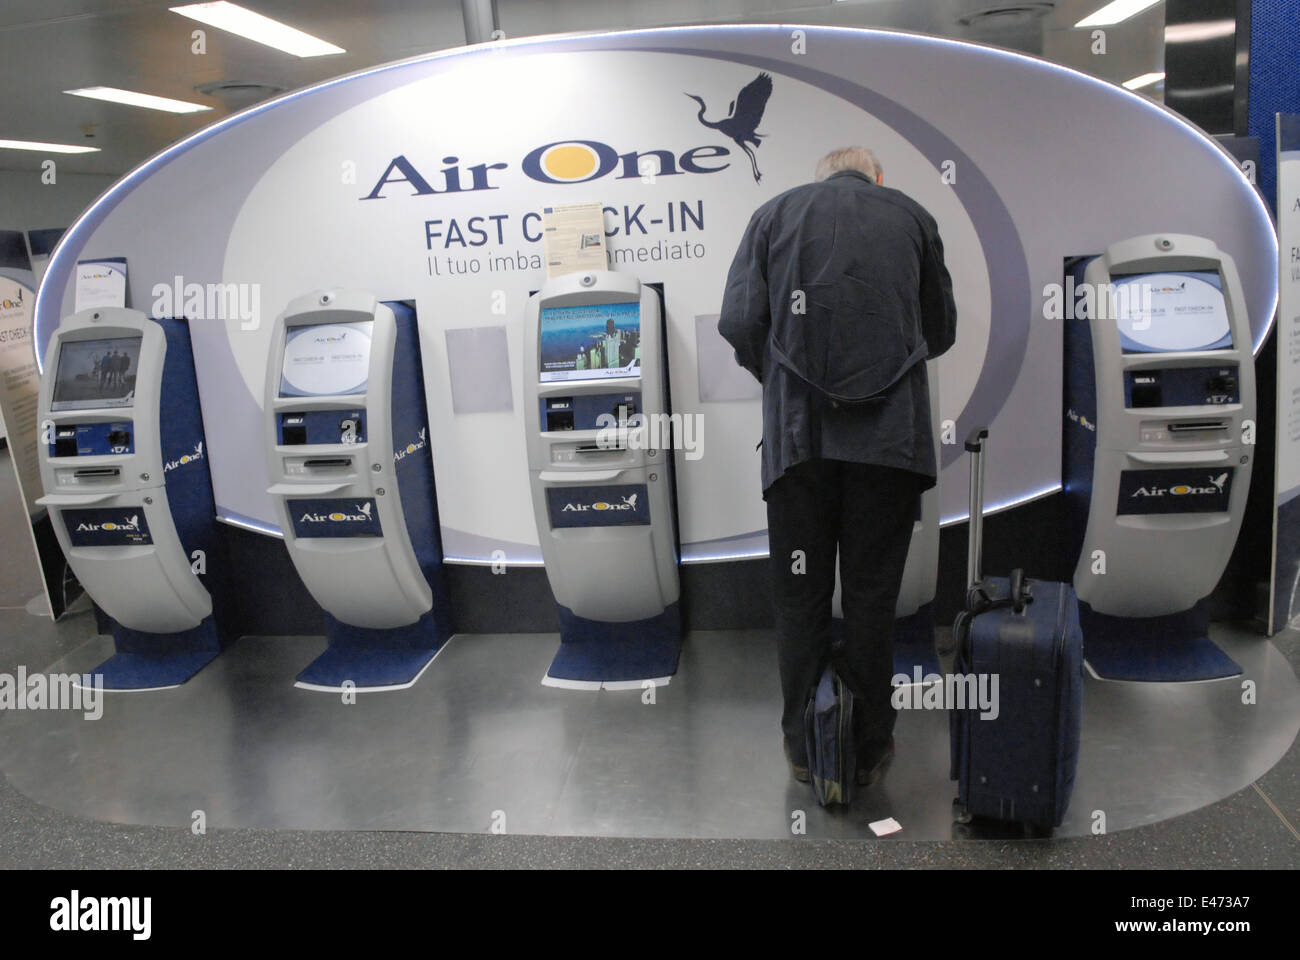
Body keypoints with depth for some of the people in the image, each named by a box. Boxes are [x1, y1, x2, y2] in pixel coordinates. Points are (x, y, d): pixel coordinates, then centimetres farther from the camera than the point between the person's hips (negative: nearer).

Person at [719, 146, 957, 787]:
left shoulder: (775, 213, 11)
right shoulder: (912, 215, 14)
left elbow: (739, 321, 0)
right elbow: (941, 331, 18)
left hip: (799, 431, 0)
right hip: (889, 433, 1)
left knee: (800, 595, 9)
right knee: (872, 596, 8)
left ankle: (804, 748, 19)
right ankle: (869, 749, 18)